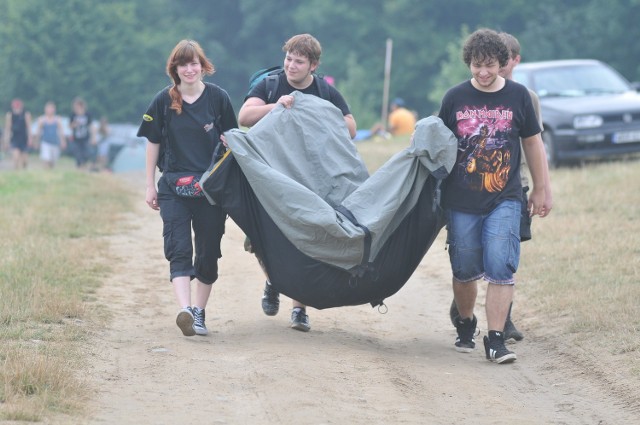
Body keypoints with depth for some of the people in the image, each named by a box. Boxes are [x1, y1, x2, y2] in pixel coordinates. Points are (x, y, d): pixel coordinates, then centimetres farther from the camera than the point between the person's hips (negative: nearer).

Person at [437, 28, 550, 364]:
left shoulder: (518, 96, 2)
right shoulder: (455, 98, 1)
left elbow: (532, 143, 12)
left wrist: (539, 190, 14)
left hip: (504, 200, -1)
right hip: (461, 201, 1)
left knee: (500, 269, -12)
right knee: (464, 271, 9)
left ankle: (495, 340, -10)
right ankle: (465, 326, 32)